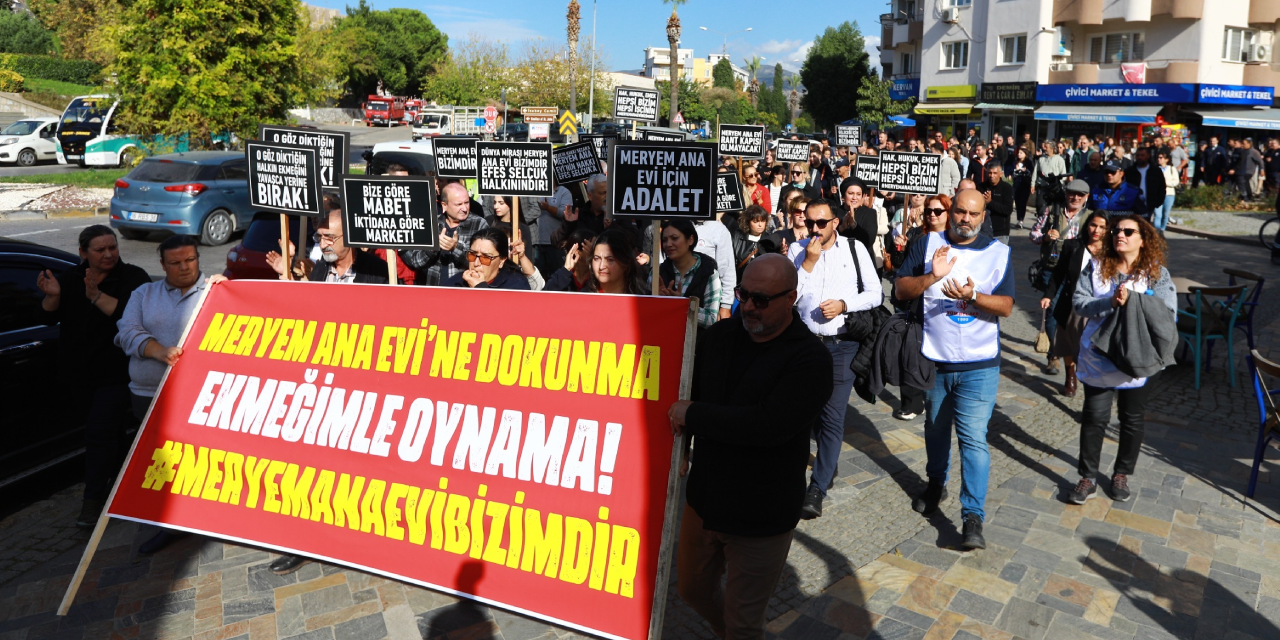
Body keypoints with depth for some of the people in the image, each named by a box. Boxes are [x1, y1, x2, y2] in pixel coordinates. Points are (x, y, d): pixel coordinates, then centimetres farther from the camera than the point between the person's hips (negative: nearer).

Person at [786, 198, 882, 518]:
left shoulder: (855, 249, 1)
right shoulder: (797, 250, 2)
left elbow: (875, 294, 3)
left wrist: (844, 305, -13)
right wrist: (809, 262, -13)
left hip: (842, 344, -2)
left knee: (833, 417, -7)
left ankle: (817, 489, -3)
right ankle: (829, 460, 40)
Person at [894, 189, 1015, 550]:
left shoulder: (998, 253, -1)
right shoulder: (927, 246, 0)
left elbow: (1006, 306, -7)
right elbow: (901, 290, -6)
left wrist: (973, 296, -25)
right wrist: (932, 277, -23)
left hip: (979, 365, -2)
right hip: (933, 359, 2)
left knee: (973, 438, -8)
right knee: (935, 427, 20)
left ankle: (973, 516, -4)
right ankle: (936, 484, 41)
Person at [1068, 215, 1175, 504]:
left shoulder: (1157, 273, -4)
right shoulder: (1096, 268, -1)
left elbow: (1167, 314, -14)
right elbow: (1079, 302, -11)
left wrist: (1131, 301, -26)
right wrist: (1111, 302, -25)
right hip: (1099, 358, 0)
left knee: (1133, 420, 14)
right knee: (1094, 418, 5)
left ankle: (1122, 475, 31)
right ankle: (1087, 478, 16)